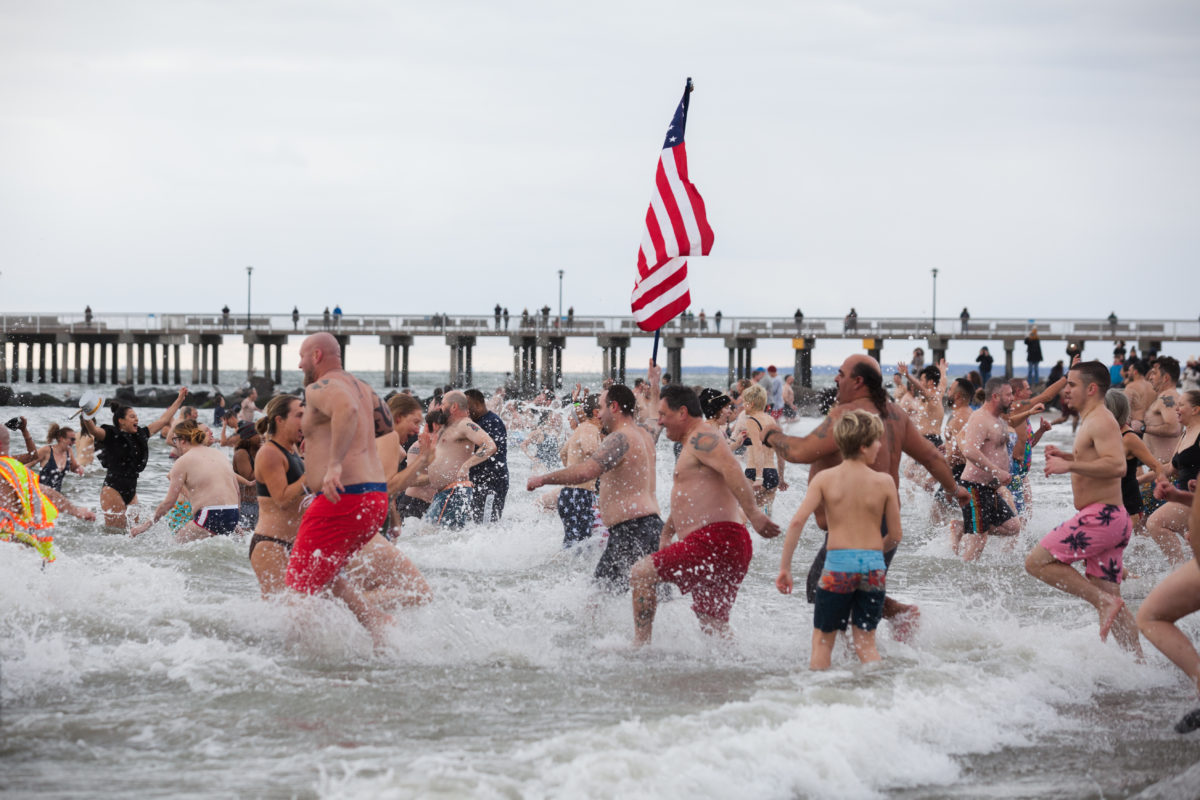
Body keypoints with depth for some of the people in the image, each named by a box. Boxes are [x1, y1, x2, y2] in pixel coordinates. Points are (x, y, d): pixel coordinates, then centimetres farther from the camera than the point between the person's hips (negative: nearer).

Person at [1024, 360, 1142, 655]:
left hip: (1101, 516, -10)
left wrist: (1070, 466, -23)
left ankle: (1104, 600, -15)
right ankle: (1138, 660, 9)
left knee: (1037, 561, -11)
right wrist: (1065, 457, 21)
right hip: (1107, 520, 10)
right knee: (1109, 599, 11)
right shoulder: (1091, 421, 21)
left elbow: (1117, 465, -25)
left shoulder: (1101, 421, -11)